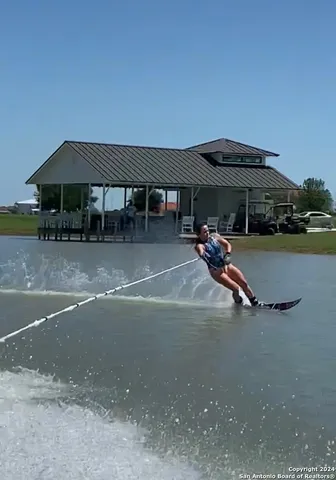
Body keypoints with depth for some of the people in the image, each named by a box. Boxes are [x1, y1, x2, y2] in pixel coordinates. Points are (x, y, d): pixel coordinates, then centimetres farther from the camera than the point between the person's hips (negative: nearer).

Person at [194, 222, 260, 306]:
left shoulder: (215, 237, 2)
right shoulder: (200, 245, -15)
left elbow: (227, 244, 11)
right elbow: (201, 253, -37)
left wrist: (228, 254, -6)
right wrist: (202, 254, -59)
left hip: (227, 265, 5)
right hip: (216, 271, -5)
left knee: (244, 283, -1)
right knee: (236, 288, -15)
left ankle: (255, 303, 15)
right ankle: (239, 305, 12)